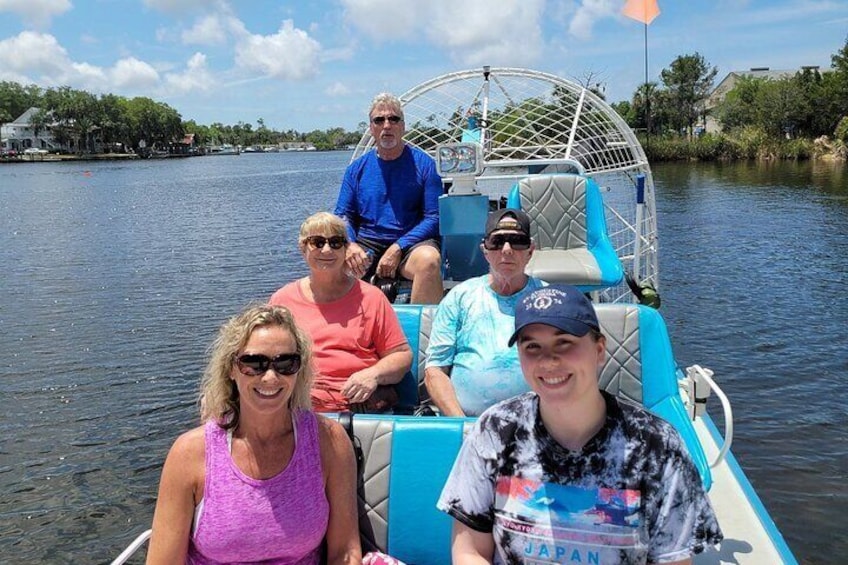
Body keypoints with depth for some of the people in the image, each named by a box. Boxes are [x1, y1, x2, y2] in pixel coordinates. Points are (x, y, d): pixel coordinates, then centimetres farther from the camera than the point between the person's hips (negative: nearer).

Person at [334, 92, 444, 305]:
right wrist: (350, 245, -13)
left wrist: (398, 248, -16)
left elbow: (434, 217, -3)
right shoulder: (357, 168, 12)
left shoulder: (423, 164, 3)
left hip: (410, 244, -2)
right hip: (367, 244, 2)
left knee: (429, 259, -36)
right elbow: (343, 215, 10)